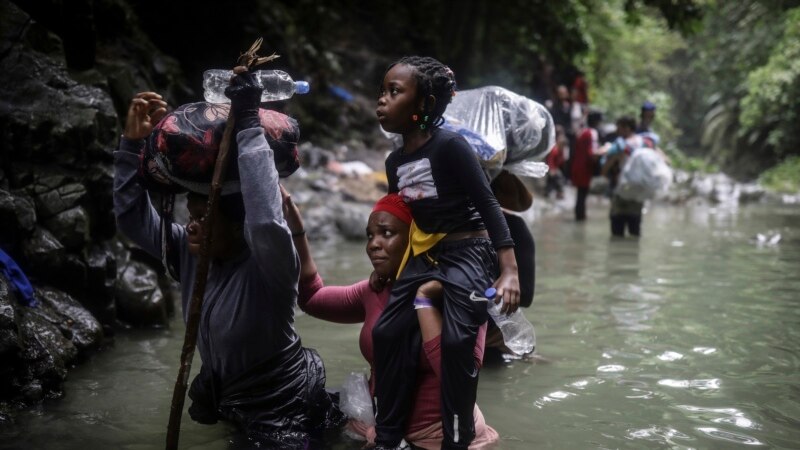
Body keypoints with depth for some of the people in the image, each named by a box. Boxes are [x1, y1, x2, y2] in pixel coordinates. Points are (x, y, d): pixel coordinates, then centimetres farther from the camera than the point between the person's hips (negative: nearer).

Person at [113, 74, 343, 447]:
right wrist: (133, 143, -16)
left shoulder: (267, 267, -26)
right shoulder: (191, 251, -6)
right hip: (226, 405, 7)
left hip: (284, 416, -6)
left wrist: (248, 126, -45)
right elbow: (133, 218, -3)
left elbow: (268, 223, -47)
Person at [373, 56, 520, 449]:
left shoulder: (450, 146, -17)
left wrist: (509, 271, -25)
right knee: (386, 333, 1)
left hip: (468, 252, -8)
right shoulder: (395, 161, 6)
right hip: (425, 254, 8)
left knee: (456, 342, -20)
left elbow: (488, 205, -18)